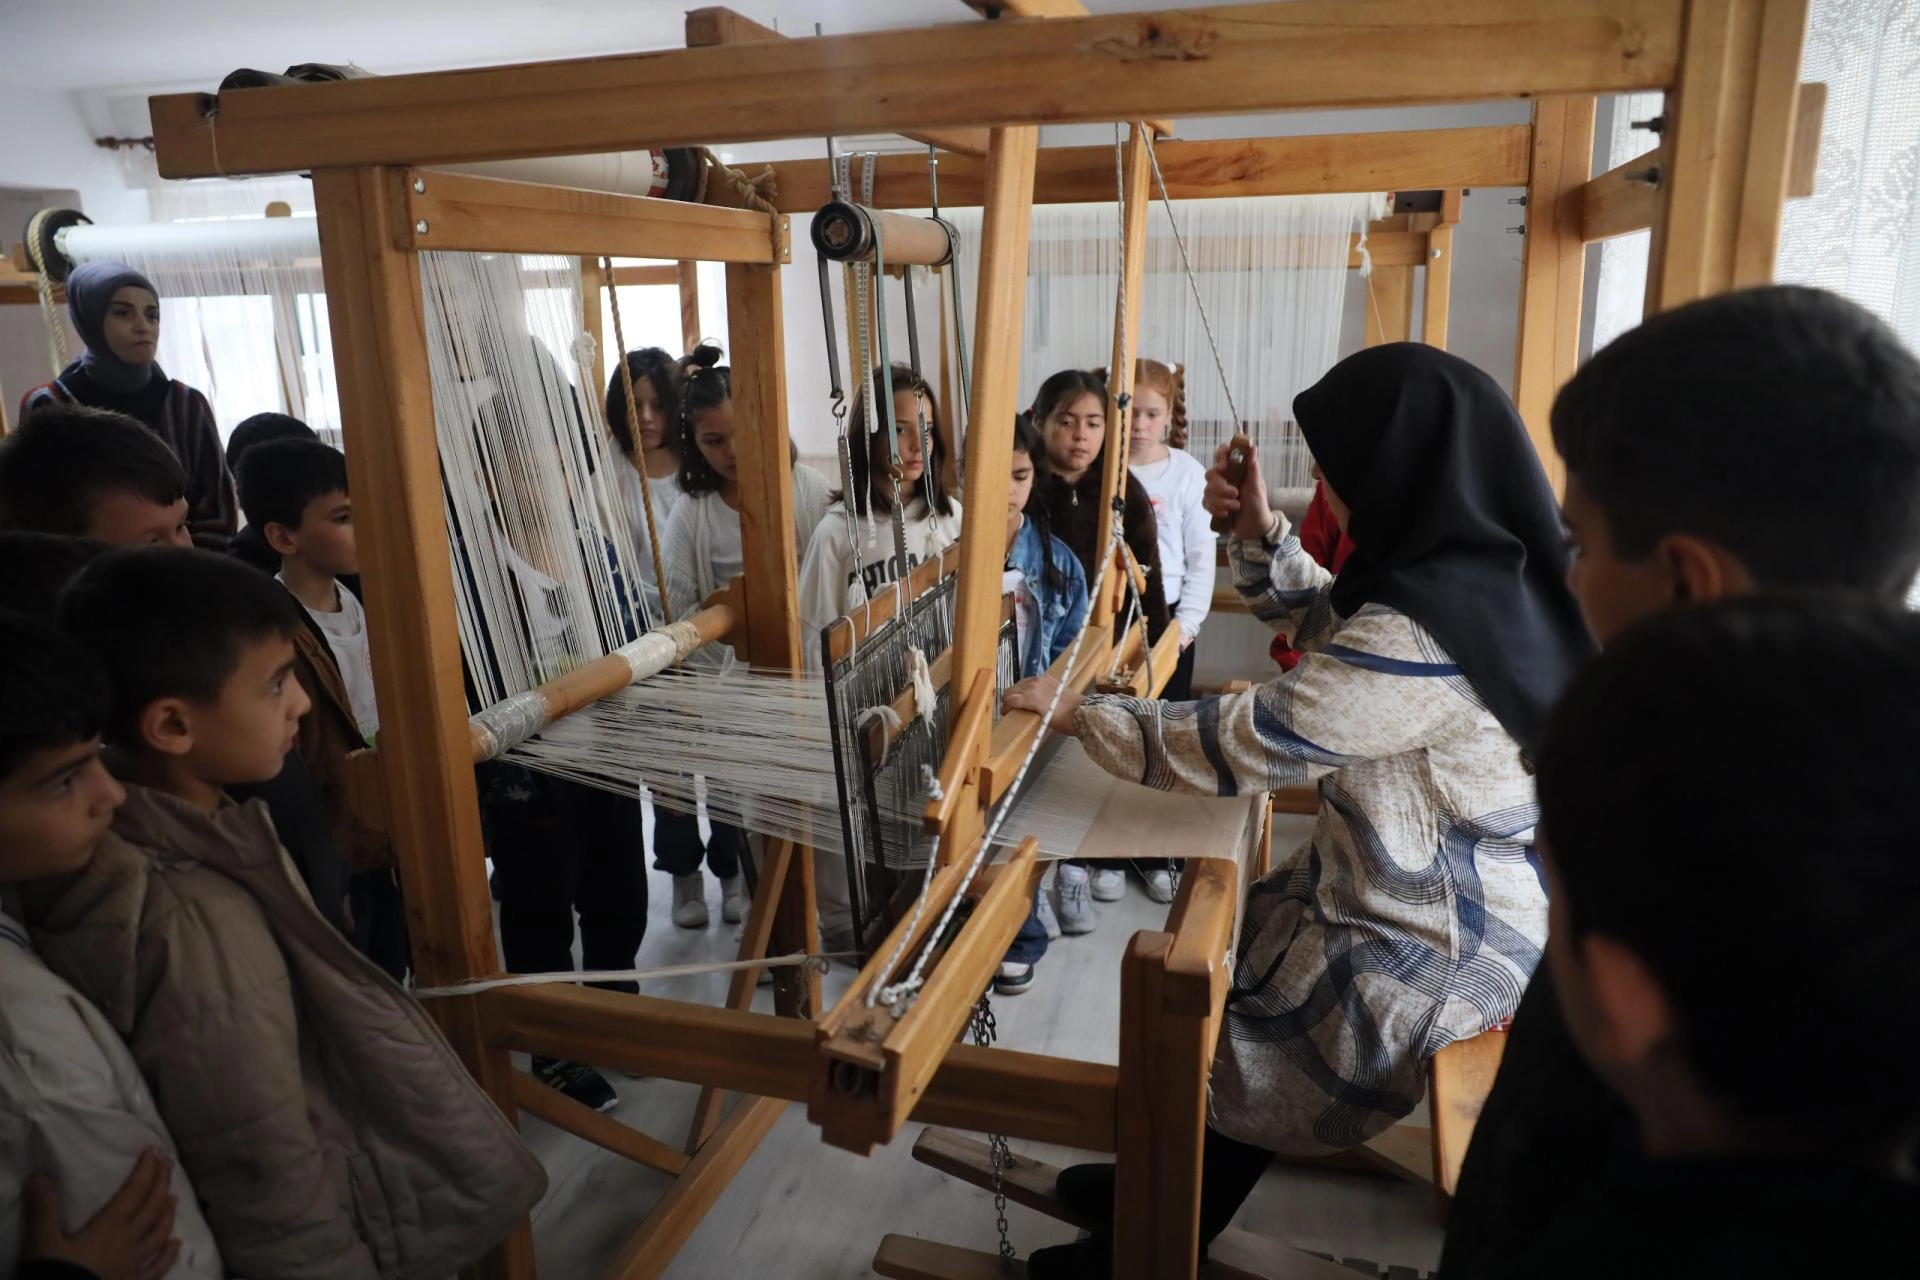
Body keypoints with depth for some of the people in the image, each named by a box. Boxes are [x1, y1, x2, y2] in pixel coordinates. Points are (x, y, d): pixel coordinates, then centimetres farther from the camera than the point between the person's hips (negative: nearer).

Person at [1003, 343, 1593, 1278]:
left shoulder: (1416, 637, -33)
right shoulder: (1481, 570, -2)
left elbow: (1239, 745, -27)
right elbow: (1324, 623, 13)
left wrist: (1076, 714, -15)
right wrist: (1257, 531, -2)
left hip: (1435, 947, -9)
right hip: (1441, 895, 9)